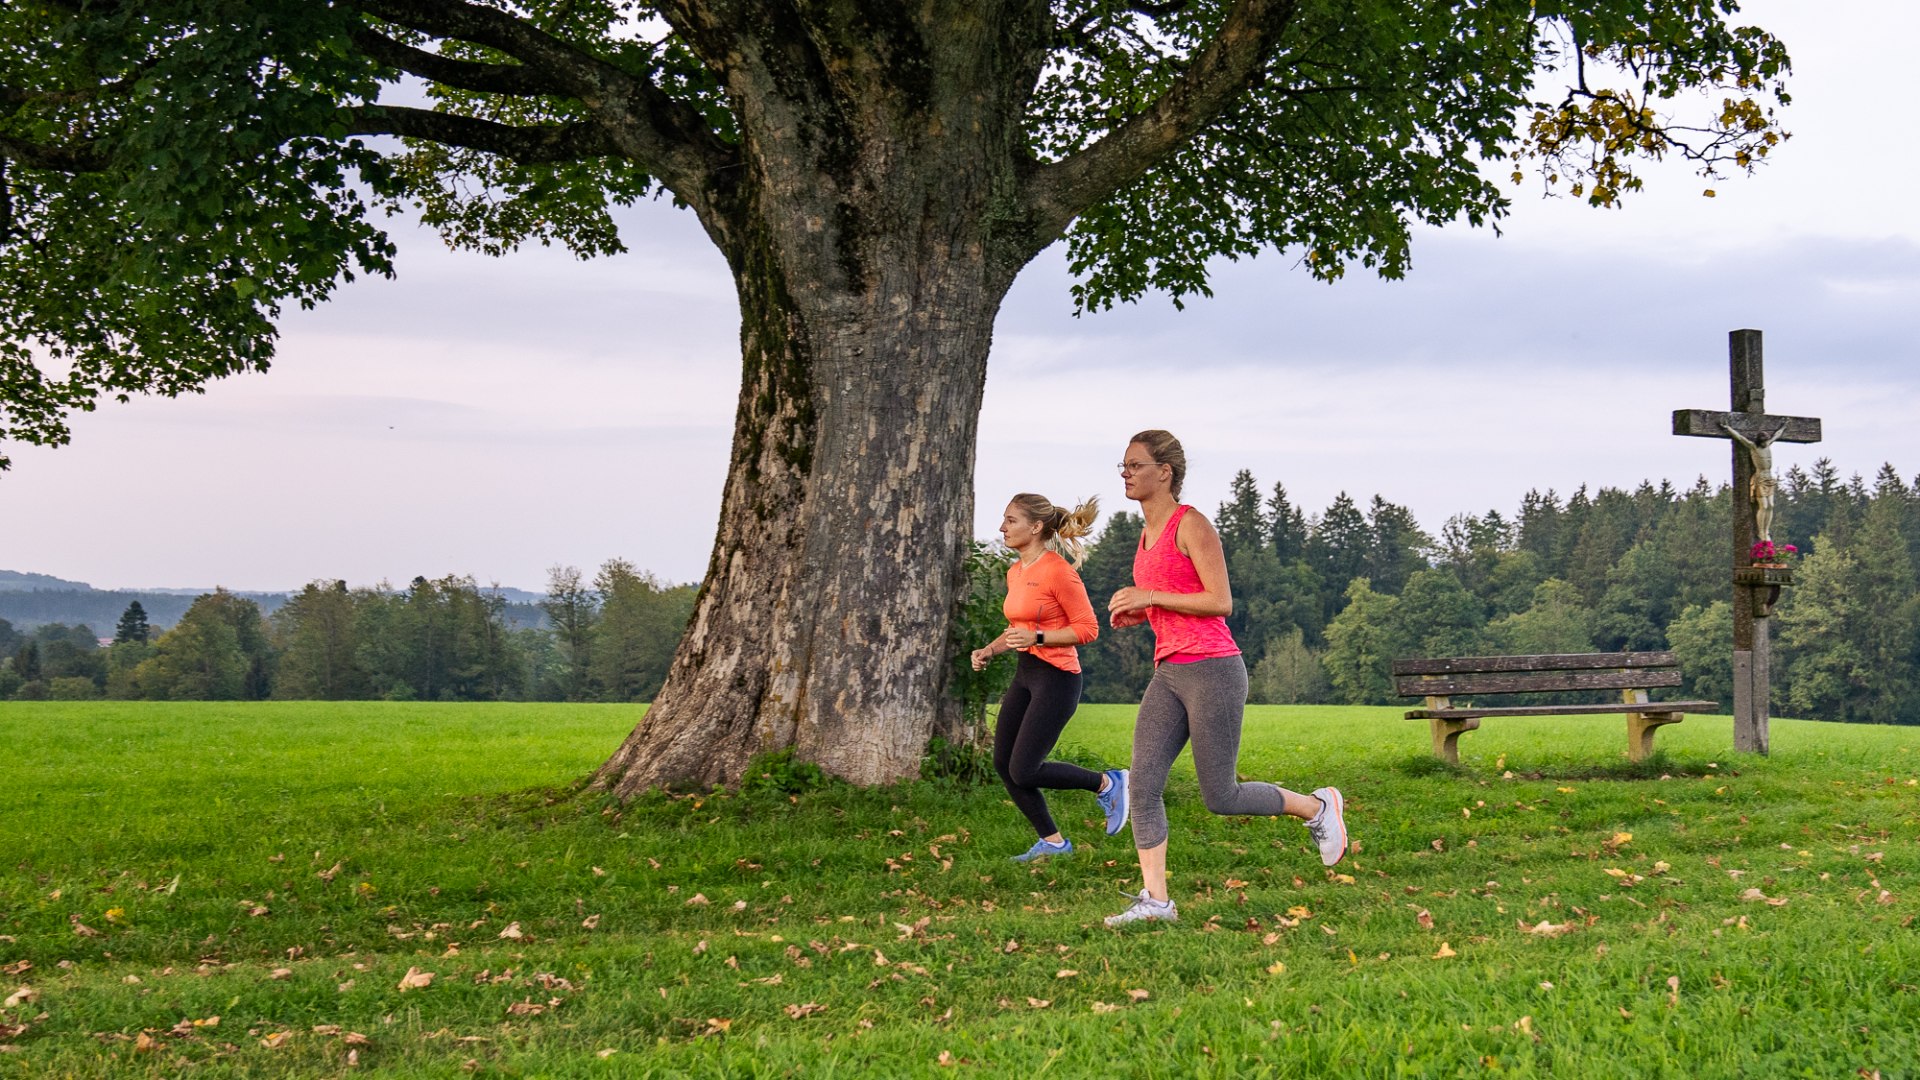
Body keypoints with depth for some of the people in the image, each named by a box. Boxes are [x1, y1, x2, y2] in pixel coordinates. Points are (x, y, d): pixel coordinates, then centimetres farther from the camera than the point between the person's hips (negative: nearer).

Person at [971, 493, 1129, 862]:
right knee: (1003, 765, 5)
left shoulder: (1058, 571, -16)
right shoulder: (1015, 572, 10)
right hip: (1024, 675, 9)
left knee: (1024, 772, -10)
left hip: (1056, 678, -9)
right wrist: (990, 650, 6)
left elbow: (1088, 628, -14)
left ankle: (1107, 783, 9)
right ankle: (1052, 841, 16)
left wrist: (1036, 638, -23)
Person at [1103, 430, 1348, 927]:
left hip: (1212, 671, -8)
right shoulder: (1148, 534, 16)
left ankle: (1316, 806, 21)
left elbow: (1220, 603, -15)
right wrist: (1138, 614, 8)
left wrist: (1151, 597, -15)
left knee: (1221, 798, -2)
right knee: (1143, 784, -6)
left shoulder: (1192, 525, -9)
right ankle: (1155, 899, -4)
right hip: (1169, 675, 8)